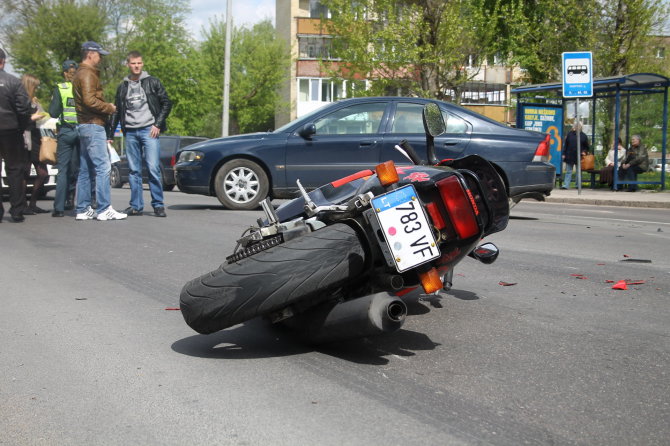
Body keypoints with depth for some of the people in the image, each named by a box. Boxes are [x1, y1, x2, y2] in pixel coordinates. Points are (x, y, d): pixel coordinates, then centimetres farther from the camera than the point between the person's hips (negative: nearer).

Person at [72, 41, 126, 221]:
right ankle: (104, 209, -14)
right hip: (93, 125, -11)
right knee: (103, 167, -12)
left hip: (84, 126, 11)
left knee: (85, 170, 10)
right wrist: (109, 108, -8)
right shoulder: (87, 74, -10)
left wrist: (106, 107, 9)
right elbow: (90, 101, -21)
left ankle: (83, 209, 12)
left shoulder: (81, 74, 22)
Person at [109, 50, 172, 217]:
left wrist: (158, 124, -6)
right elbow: (117, 112, 18)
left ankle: (158, 205, -5)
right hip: (130, 132, 4)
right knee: (134, 171, 5)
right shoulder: (122, 86, 14)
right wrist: (109, 134, 14)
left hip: (149, 130, -4)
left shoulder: (152, 82, 4)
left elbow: (166, 104, 3)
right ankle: (136, 206, 11)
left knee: (153, 168, -11)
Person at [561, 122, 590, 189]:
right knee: (568, 171, -1)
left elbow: (586, 146, 11)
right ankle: (566, 185, -4)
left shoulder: (583, 136, 3)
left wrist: (584, 151, -7)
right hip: (569, 156, 0)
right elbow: (565, 144, 7)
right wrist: (564, 154, 1)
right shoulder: (569, 134, 5)